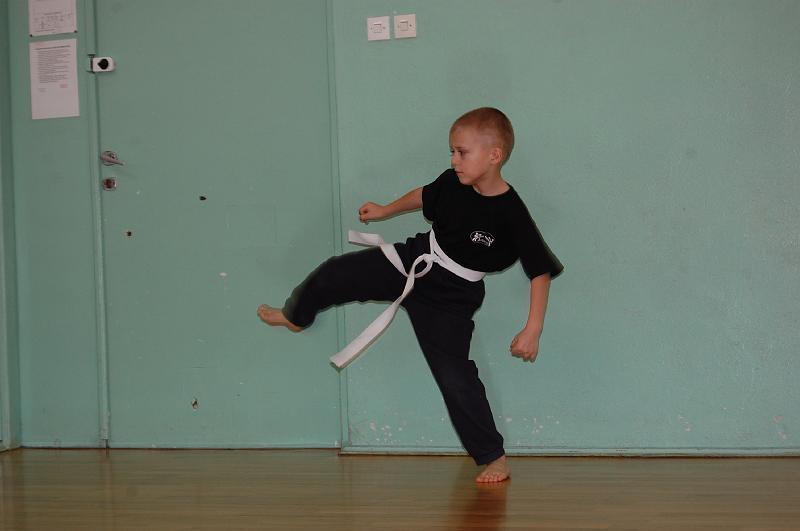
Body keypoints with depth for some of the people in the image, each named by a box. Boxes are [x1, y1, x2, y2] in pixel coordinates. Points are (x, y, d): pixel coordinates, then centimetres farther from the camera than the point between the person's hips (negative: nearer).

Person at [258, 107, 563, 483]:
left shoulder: (511, 216, -27)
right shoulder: (452, 184, -12)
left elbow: (541, 273, -21)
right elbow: (424, 197, 13)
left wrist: (532, 330, -25)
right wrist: (386, 211, 15)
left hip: (450, 297, -5)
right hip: (413, 260, 5)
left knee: (456, 376, -6)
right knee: (333, 275, 8)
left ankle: (493, 457, 10)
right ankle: (295, 315, 43)